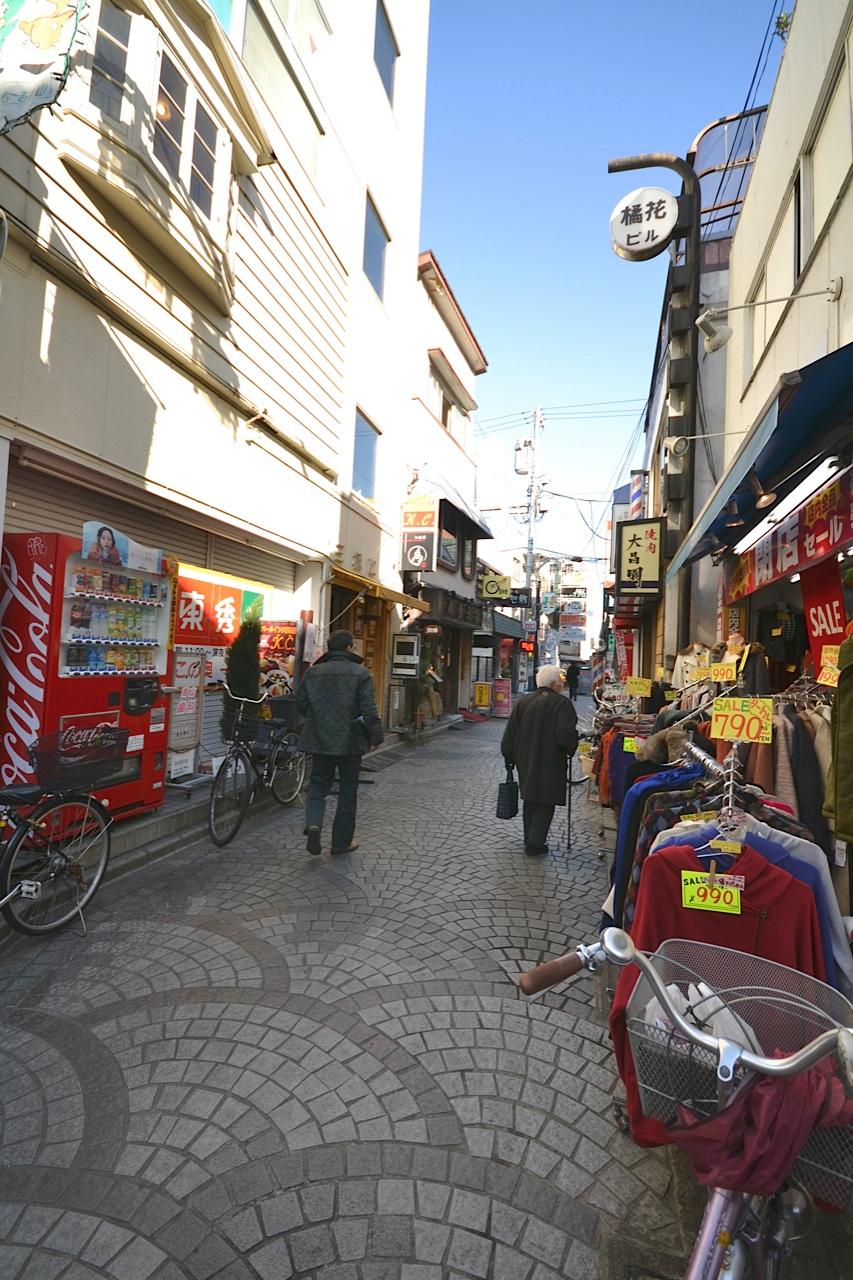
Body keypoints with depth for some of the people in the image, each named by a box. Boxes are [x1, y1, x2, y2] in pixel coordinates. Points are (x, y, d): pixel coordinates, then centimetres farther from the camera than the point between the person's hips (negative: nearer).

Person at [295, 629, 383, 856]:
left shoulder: (313, 672, 2)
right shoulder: (360, 673, -10)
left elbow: (301, 704, 7)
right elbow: (369, 710, -14)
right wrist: (375, 736, -4)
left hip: (320, 739, 3)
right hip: (349, 741, -3)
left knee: (318, 784, 18)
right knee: (348, 792, 10)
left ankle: (313, 824, -7)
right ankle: (341, 842, 19)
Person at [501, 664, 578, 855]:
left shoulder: (522, 702, 3)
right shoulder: (562, 704, -14)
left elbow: (510, 733, 5)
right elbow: (566, 735, -22)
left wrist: (509, 756, 14)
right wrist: (569, 751, -2)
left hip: (525, 762, 6)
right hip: (550, 764, -6)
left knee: (530, 800, 20)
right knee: (545, 803, 6)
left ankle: (530, 838, 31)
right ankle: (535, 842, 4)